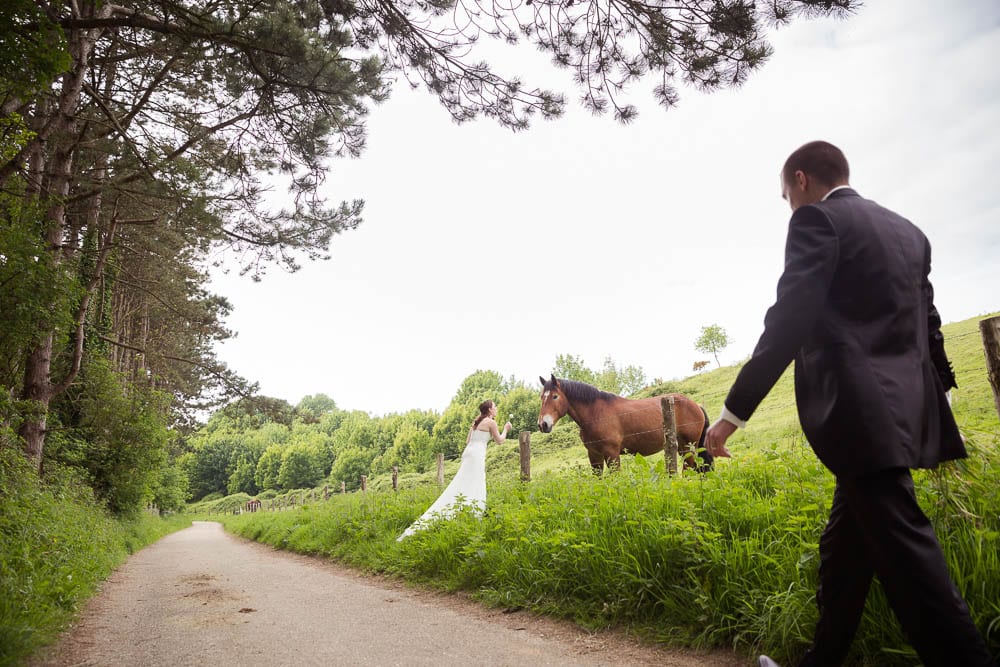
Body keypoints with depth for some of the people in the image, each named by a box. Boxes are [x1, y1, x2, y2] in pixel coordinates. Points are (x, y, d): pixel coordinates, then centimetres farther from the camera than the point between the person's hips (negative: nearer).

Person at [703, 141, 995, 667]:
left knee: (904, 554, -6)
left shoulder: (818, 220, -6)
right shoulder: (907, 232, 19)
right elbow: (926, 326, 23)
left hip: (860, 413, -9)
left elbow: (789, 323, -16)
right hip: (904, 408, 9)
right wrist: (938, 401, 33)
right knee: (843, 547, 16)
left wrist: (733, 413, -15)